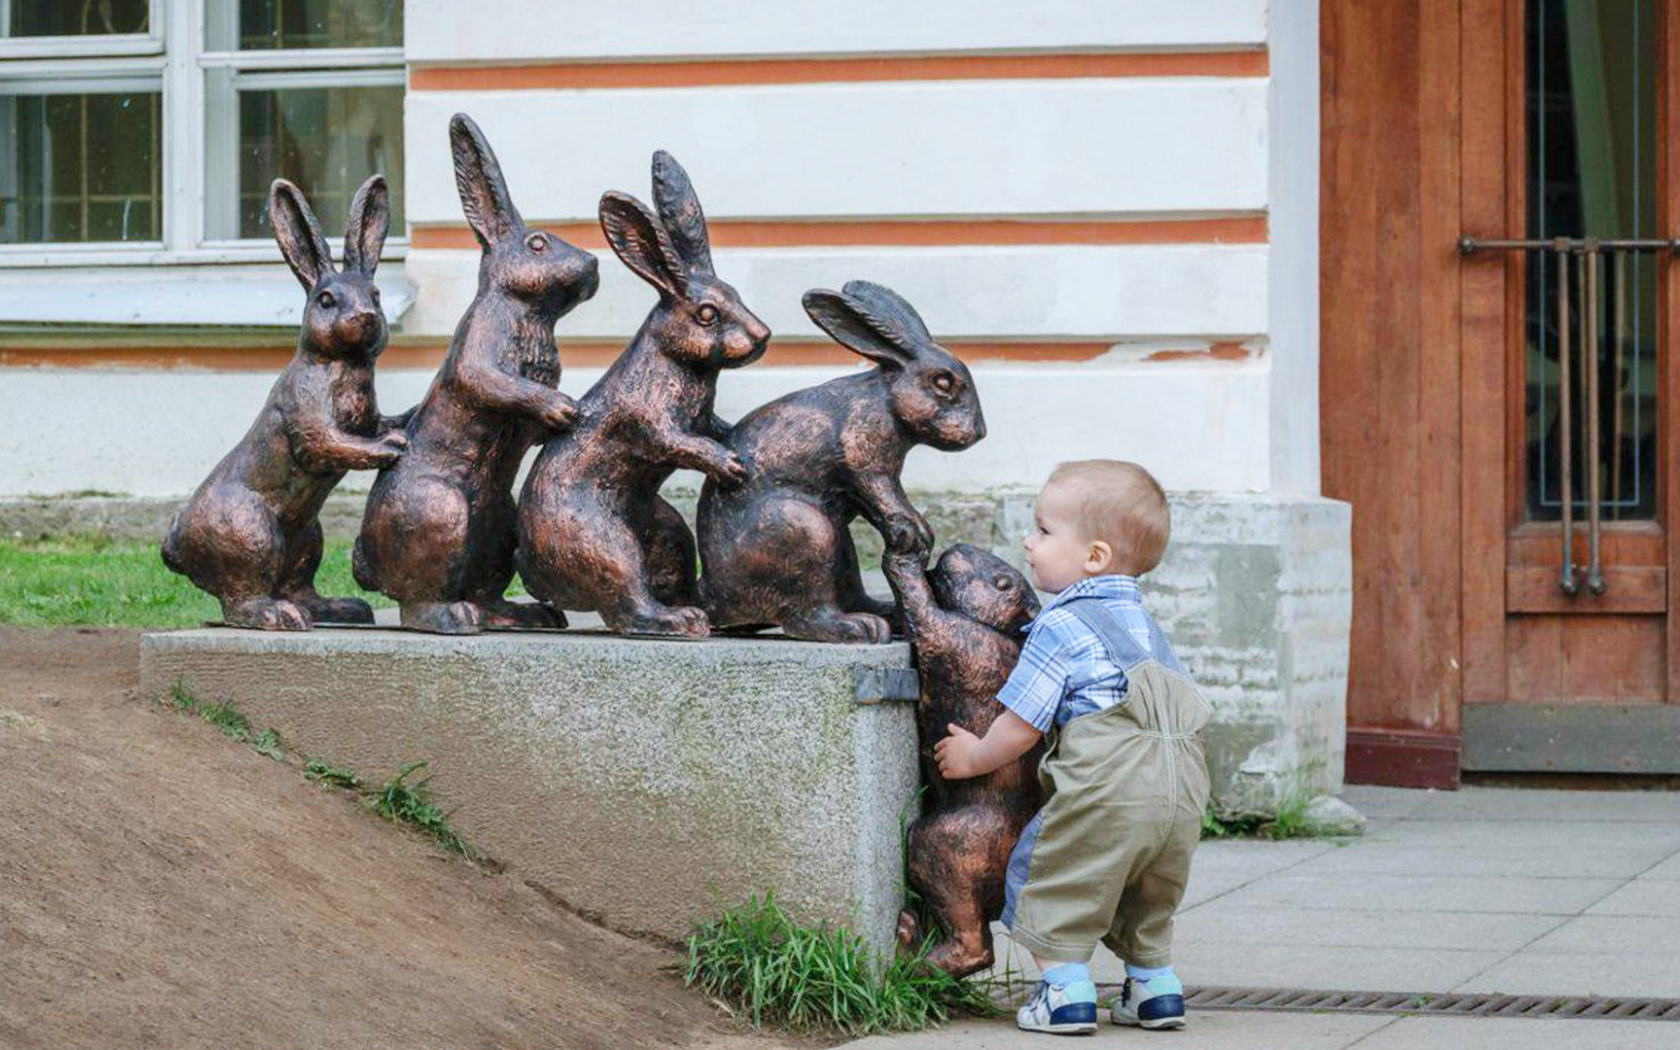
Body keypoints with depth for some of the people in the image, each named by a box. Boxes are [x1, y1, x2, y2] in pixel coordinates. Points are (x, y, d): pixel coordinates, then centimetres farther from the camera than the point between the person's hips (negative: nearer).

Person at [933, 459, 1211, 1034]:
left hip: (1107, 790, -8)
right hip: (1182, 793, 8)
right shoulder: (1144, 623, 22)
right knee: (1147, 896, 27)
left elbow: (1021, 726, -1)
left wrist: (974, 757, 16)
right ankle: (1155, 982, 26)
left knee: (1049, 876, 6)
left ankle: (1066, 987, -1)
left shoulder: (1061, 626, -2)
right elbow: (1183, 698, 28)